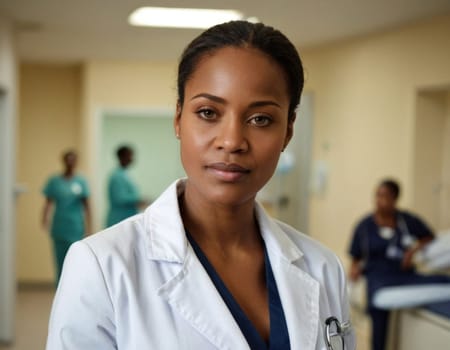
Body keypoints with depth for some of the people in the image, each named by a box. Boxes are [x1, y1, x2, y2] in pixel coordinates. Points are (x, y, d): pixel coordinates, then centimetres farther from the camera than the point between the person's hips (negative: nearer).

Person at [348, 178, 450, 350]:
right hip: (378, 276, -2)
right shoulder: (365, 226, 7)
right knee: (377, 306, -39)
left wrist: (416, 248, 2)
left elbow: (429, 237, 22)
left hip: (406, 275, 2)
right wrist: (355, 269, -10)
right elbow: (356, 259, 13)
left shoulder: (408, 220, 9)